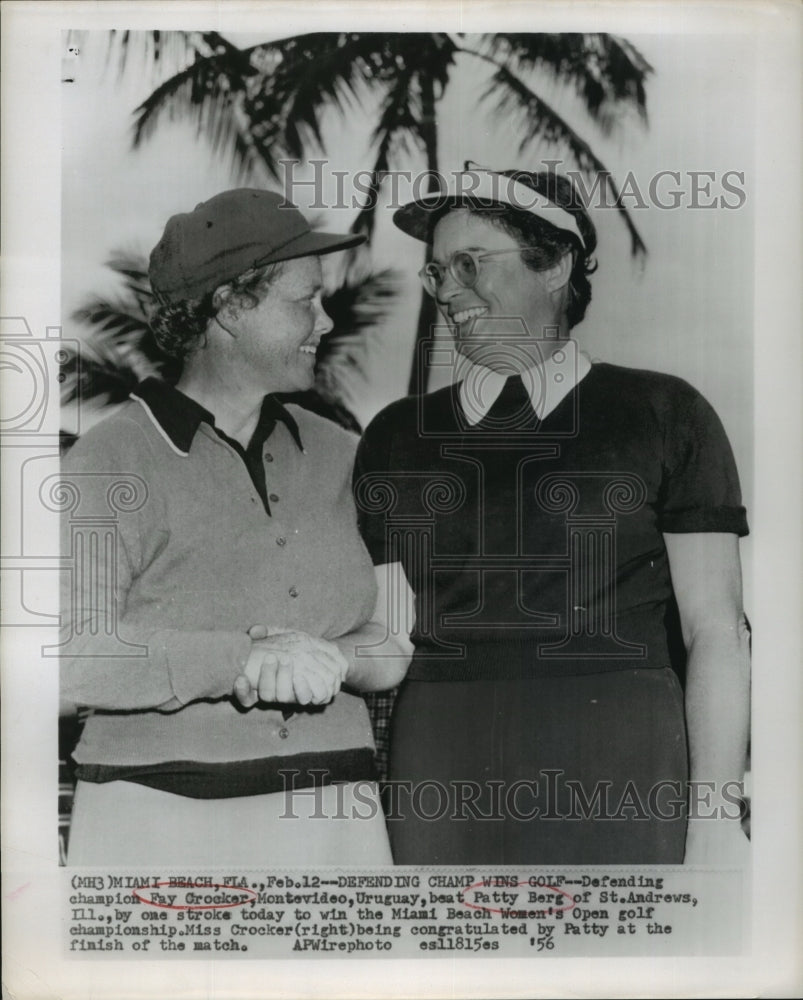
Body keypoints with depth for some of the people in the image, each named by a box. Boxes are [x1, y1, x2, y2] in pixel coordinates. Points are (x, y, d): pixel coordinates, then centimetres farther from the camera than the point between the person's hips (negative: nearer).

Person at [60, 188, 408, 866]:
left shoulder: (339, 455, 10)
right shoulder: (112, 463, -4)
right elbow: (73, 657, -15)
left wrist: (330, 658, -14)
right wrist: (242, 658, -22)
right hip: (159, 816, -3)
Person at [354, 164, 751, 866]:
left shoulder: (665, 415, 4)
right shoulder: (396, 436, 11)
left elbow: (716, 631, 1)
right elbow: (386, 636, 9)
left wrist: (714, 815, -7)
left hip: (622, 780, -2)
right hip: (441, 779, 2)